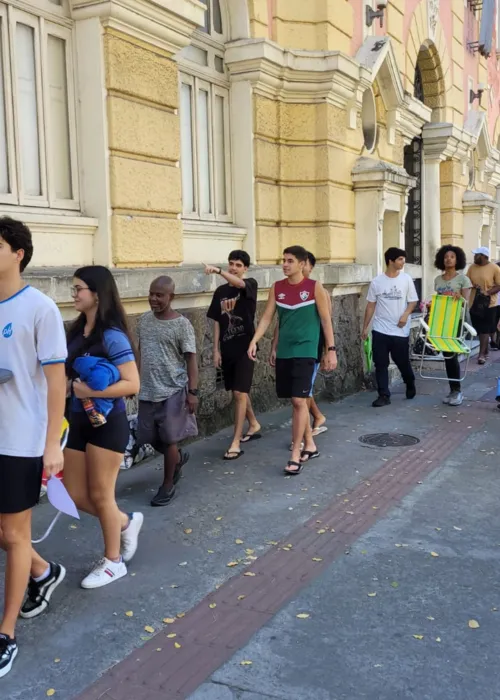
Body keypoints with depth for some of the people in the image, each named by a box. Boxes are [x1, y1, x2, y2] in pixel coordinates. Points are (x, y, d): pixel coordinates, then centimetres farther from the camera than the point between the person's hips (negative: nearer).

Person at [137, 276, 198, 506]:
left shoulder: (181, 324, -11)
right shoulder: (144, 320, 5)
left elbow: (191, 358, -10)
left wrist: (192, 391, -15)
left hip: (173, 390, -5)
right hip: (148, 390, 6)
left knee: (168, 439, 2)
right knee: (151, 438, 12)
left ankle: (168, 485, 19)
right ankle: (178, 459, 41)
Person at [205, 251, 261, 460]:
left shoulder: (250, 284, -4)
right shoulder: (220, 291, 10)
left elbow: (238, 283, -29)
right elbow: (217, 322, 11)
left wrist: (218, 270, -46)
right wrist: (216, 350, 6)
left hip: (245, 347, -6)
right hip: (227, 349, 6)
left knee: (240, 393, -11)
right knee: (238, 392, 17)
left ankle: (235, 443, -8)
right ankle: (254, 425, 38)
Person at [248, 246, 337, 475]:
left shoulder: (314, 287, -5)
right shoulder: (276, 288, 6)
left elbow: (325, 319, -2)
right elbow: (267, 317, 5)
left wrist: (331, 349, -4)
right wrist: (254, 341, -8)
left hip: (305, 351, -4)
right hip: (284, 352, 5)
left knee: (299, 401, -11)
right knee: (296, 401, 11)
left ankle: (295, 454, -2)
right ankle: (310, 445, 27)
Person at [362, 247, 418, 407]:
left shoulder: (406, 279, -1)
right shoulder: (377, 282, 0)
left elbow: (413, 301, 3)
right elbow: (370, 305, 6)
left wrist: (406, 314, -17)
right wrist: (365, 327, 6)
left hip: (400, 331, 0)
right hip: (380, 330, 1)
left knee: (402, 362, 9)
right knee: (380, 364, 0)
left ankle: (410, 384, 38)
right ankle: (384, 395, 8)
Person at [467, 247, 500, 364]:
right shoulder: (472, 267, 5)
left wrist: (487, 293, -23)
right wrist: (473, 285, -11)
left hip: (488, 304, -5)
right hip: (474, 303, 5)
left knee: (485, 330, -4)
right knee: (480, 329, 12)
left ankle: (482, 354, -4)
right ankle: (486, 350, 27)